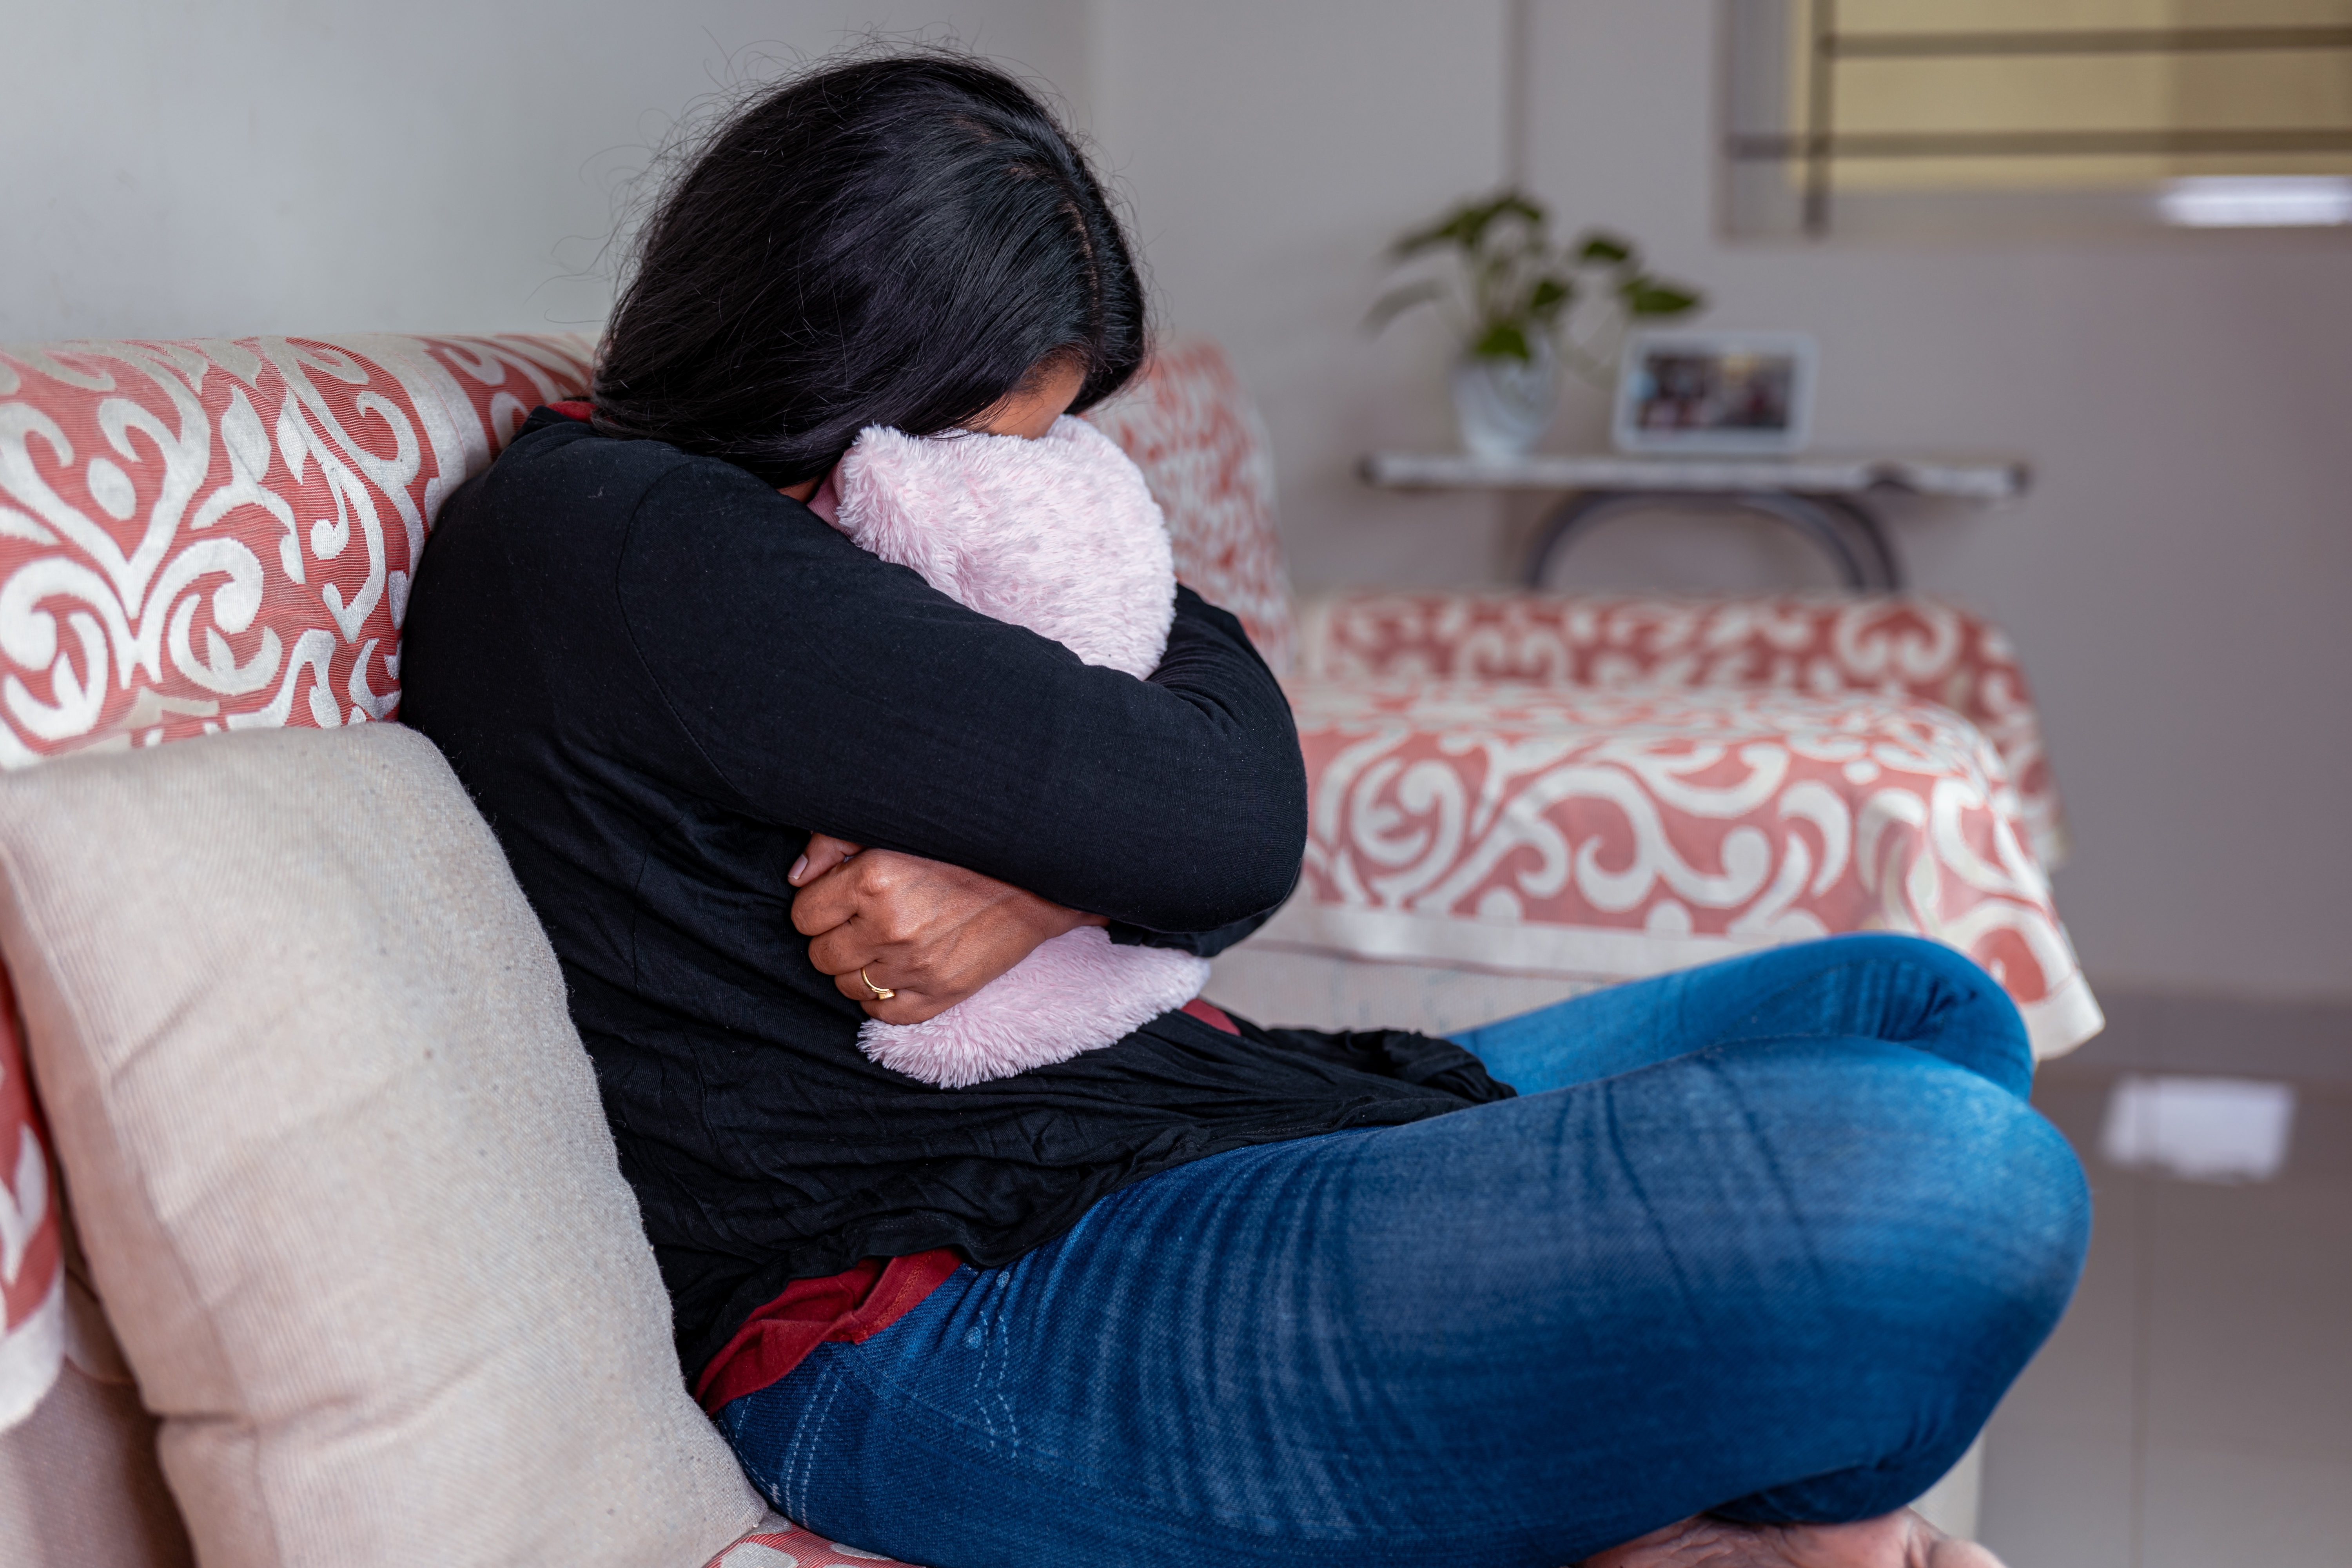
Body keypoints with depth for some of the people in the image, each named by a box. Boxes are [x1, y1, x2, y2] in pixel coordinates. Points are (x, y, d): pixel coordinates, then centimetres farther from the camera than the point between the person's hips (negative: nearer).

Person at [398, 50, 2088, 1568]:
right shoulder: (604, 542, -15)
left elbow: (1238, 840, 8)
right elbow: (1220, 814, -18)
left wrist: (1043, 880, -12)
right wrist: (1165, 617, 3)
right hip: (943, 1317, -11)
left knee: (1923, 1009, 17)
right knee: (1962, 1185, -27)